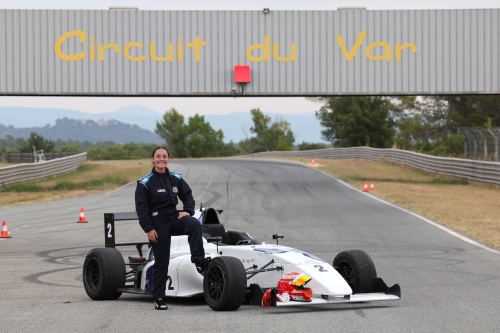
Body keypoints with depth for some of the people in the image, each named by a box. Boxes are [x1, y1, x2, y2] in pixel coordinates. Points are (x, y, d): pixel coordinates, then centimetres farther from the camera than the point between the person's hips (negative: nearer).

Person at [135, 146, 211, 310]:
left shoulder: (176, 179, 6)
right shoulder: (145, 183, -7)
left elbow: (187, 195, 13)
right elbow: (141, 208, -8)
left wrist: (187, 211, -5)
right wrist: (149, 229, -13)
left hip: (174, 217, 4)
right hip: (157, 224, -4)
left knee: (195, 224, -29)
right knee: (161, 261, -1)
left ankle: (198, 260, -28)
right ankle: (158, 298, 10)